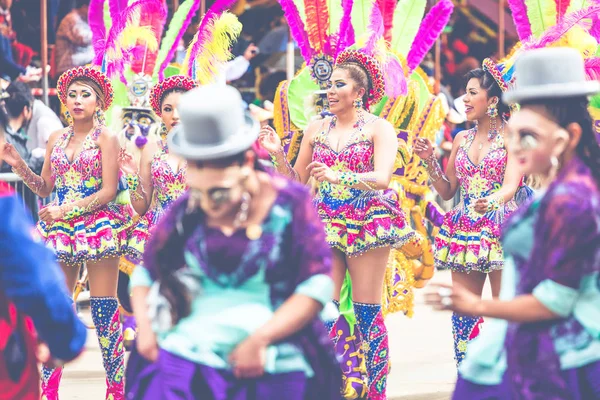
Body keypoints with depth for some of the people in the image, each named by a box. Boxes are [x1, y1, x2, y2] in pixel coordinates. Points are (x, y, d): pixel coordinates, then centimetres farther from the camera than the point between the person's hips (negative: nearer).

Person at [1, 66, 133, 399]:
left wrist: (66, 210, -14)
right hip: (62, 232, 5)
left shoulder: (106, 138, -2)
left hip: (99, 227, -5)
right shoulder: (56, 139, 13)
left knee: (104, 311, -3)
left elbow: (109, 191, -9)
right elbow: (45, 188, 14)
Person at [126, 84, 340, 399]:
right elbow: (146, 272, 15)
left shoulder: (289, 204, -3)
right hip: (184, 363, 2)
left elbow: (317, 285, -7)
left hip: (272, 371, -2)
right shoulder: (185, 209, 4)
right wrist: (144, 326, -3)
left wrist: (259, 339, -16)